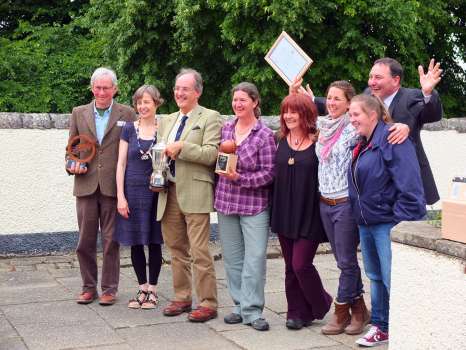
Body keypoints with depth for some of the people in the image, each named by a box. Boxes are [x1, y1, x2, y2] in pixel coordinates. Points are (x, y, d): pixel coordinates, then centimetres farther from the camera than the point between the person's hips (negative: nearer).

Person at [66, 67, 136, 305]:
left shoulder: (127, 114, 3)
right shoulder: (78, 114, 10)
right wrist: (73, 166, -5)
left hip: (113, 187, -2)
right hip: (86, 186, 2)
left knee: (111, 241, 4)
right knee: (85, 241, 7)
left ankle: (109, 288, 15)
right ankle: (89, 287, 20)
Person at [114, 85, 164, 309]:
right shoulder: (129, 129, 4)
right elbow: (121, 163, 3)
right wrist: (120, 196, -4)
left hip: (155, 192, -1)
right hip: (132, 191, 1)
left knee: (154, 242, 4)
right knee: (135, 243, 6)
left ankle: (152, 289, 17)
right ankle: (142, 288, 20)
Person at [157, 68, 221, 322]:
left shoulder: (210, 118, -1)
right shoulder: (167, 121, 20)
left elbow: (211, 153, -12)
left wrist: (181, 147, -17)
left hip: (195, 193, -7)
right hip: (169, 192, 7)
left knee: (199, 251, -6)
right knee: (176, 249, 13)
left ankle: (208, 304, 2)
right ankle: (182, 298, 24)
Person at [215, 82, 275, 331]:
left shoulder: (264, 135, -7)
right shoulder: (226, 128, 8)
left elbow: (268, 173, -10)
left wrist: (239, 178, -18)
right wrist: (222, 168, 4)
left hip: (254, 205, -5)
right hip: (226, 201, 5)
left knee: (255, 258, -6)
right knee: (232, 258, 10)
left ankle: (252, 310, 2)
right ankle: (240, 305, 22)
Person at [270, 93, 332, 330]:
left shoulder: (318, 142, -7)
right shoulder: (282, 142, 8)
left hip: (308, 214, -5)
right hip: (284, 212, 6)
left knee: (301, 264, -7)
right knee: (290, 267, 10)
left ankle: (321, 306, 19)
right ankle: (297, 313, 23)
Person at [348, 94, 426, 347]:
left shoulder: (391, 139, -16)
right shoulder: (362, 144, 14)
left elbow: (409, 184, -22)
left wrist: (402, 221, -22)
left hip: (388, 222, -10)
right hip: (366, 222, 10)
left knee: (393, 279, -6)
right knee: (375, 276, 17)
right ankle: (380, 326, 30)